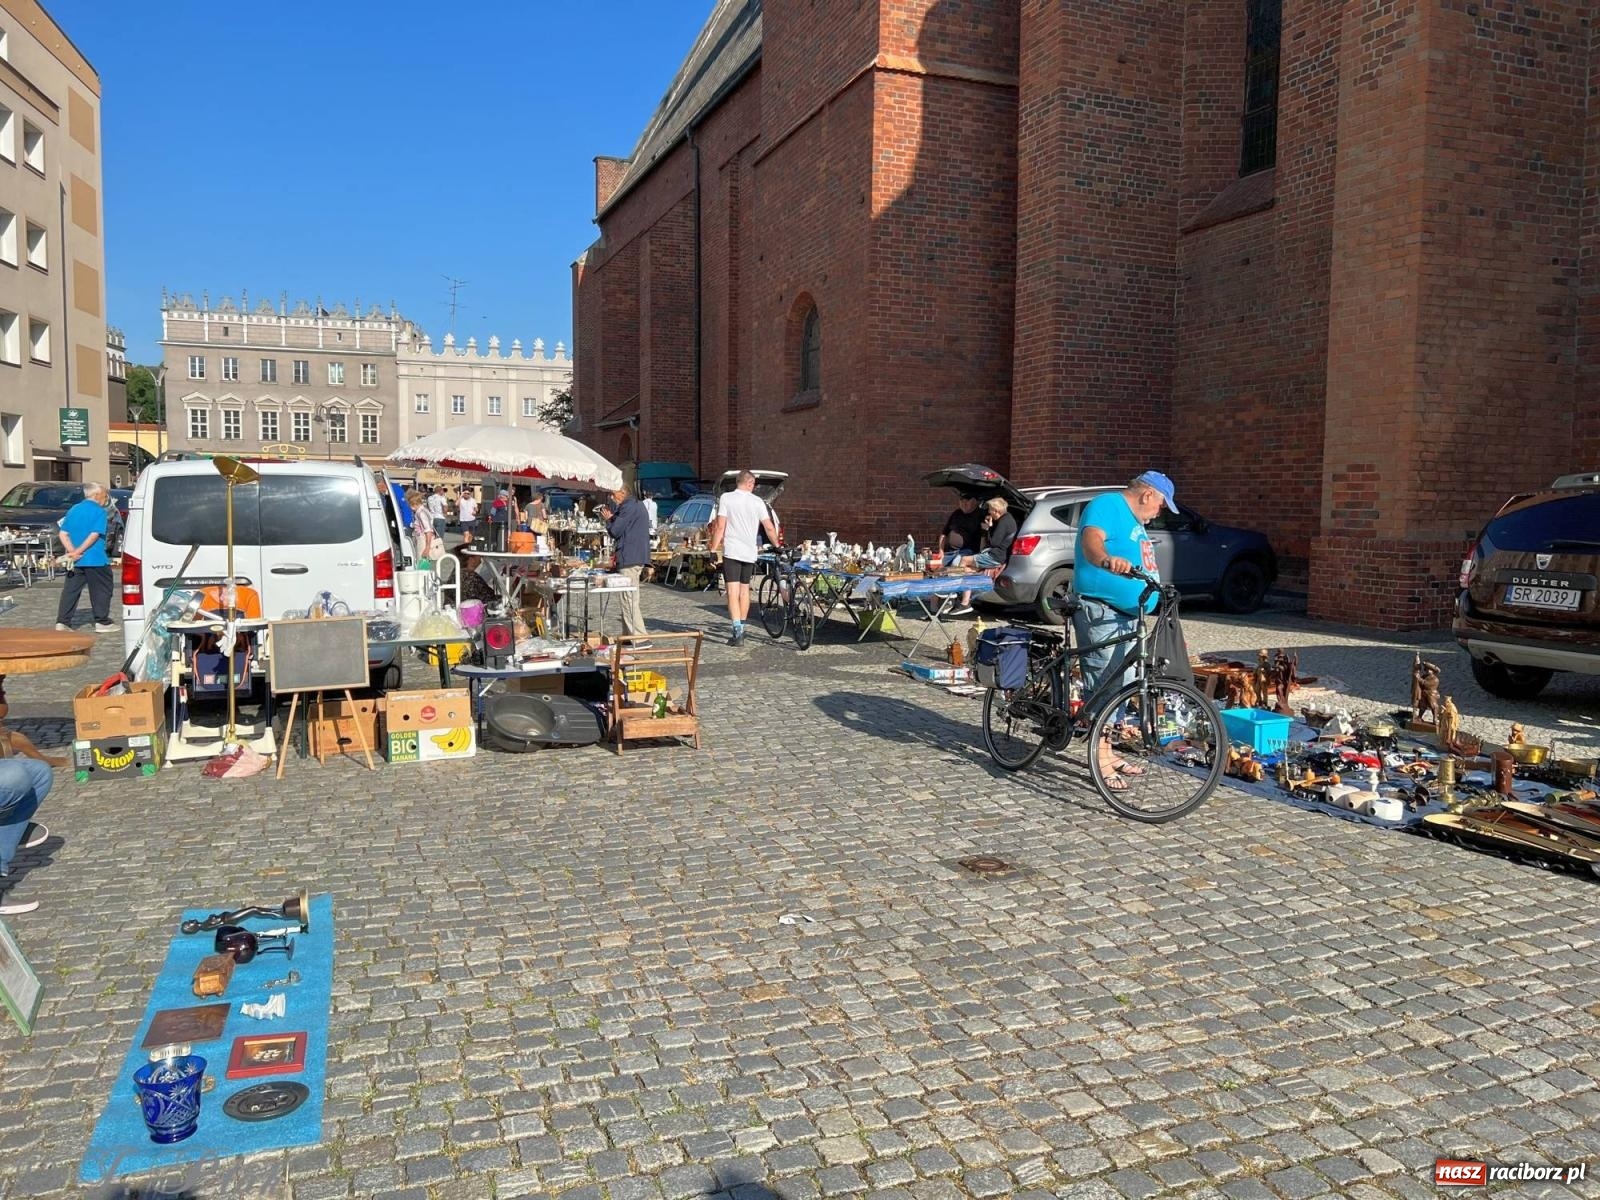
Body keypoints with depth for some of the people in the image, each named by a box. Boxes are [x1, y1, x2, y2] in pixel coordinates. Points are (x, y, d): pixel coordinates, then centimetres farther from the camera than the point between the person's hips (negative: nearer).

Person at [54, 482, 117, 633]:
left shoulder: (73, 510, 13)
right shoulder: (99, 511, -7)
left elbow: (63, 534, 6)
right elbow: (94, 535, -18)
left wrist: (72, 551, -6)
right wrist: (78, 552, -15)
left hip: (75, 561, 6)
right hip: (95, 559, -6)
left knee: (71, 590, 8)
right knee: (101, 590, 5)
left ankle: (62, 622, 5)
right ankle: (102, 622, 9)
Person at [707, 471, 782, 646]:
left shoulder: (726, 498, -4)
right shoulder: (757, 501, 3)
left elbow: (720, 526, -9)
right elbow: (770, 528, 2)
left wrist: (713, 548, -3)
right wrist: (777, 545, 17)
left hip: (731, 552, -3)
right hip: (750, 552, 3)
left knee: (733, 592, -7)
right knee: (745, 590, 16)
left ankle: (737, 630, -20)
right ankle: (742, 628, 26)